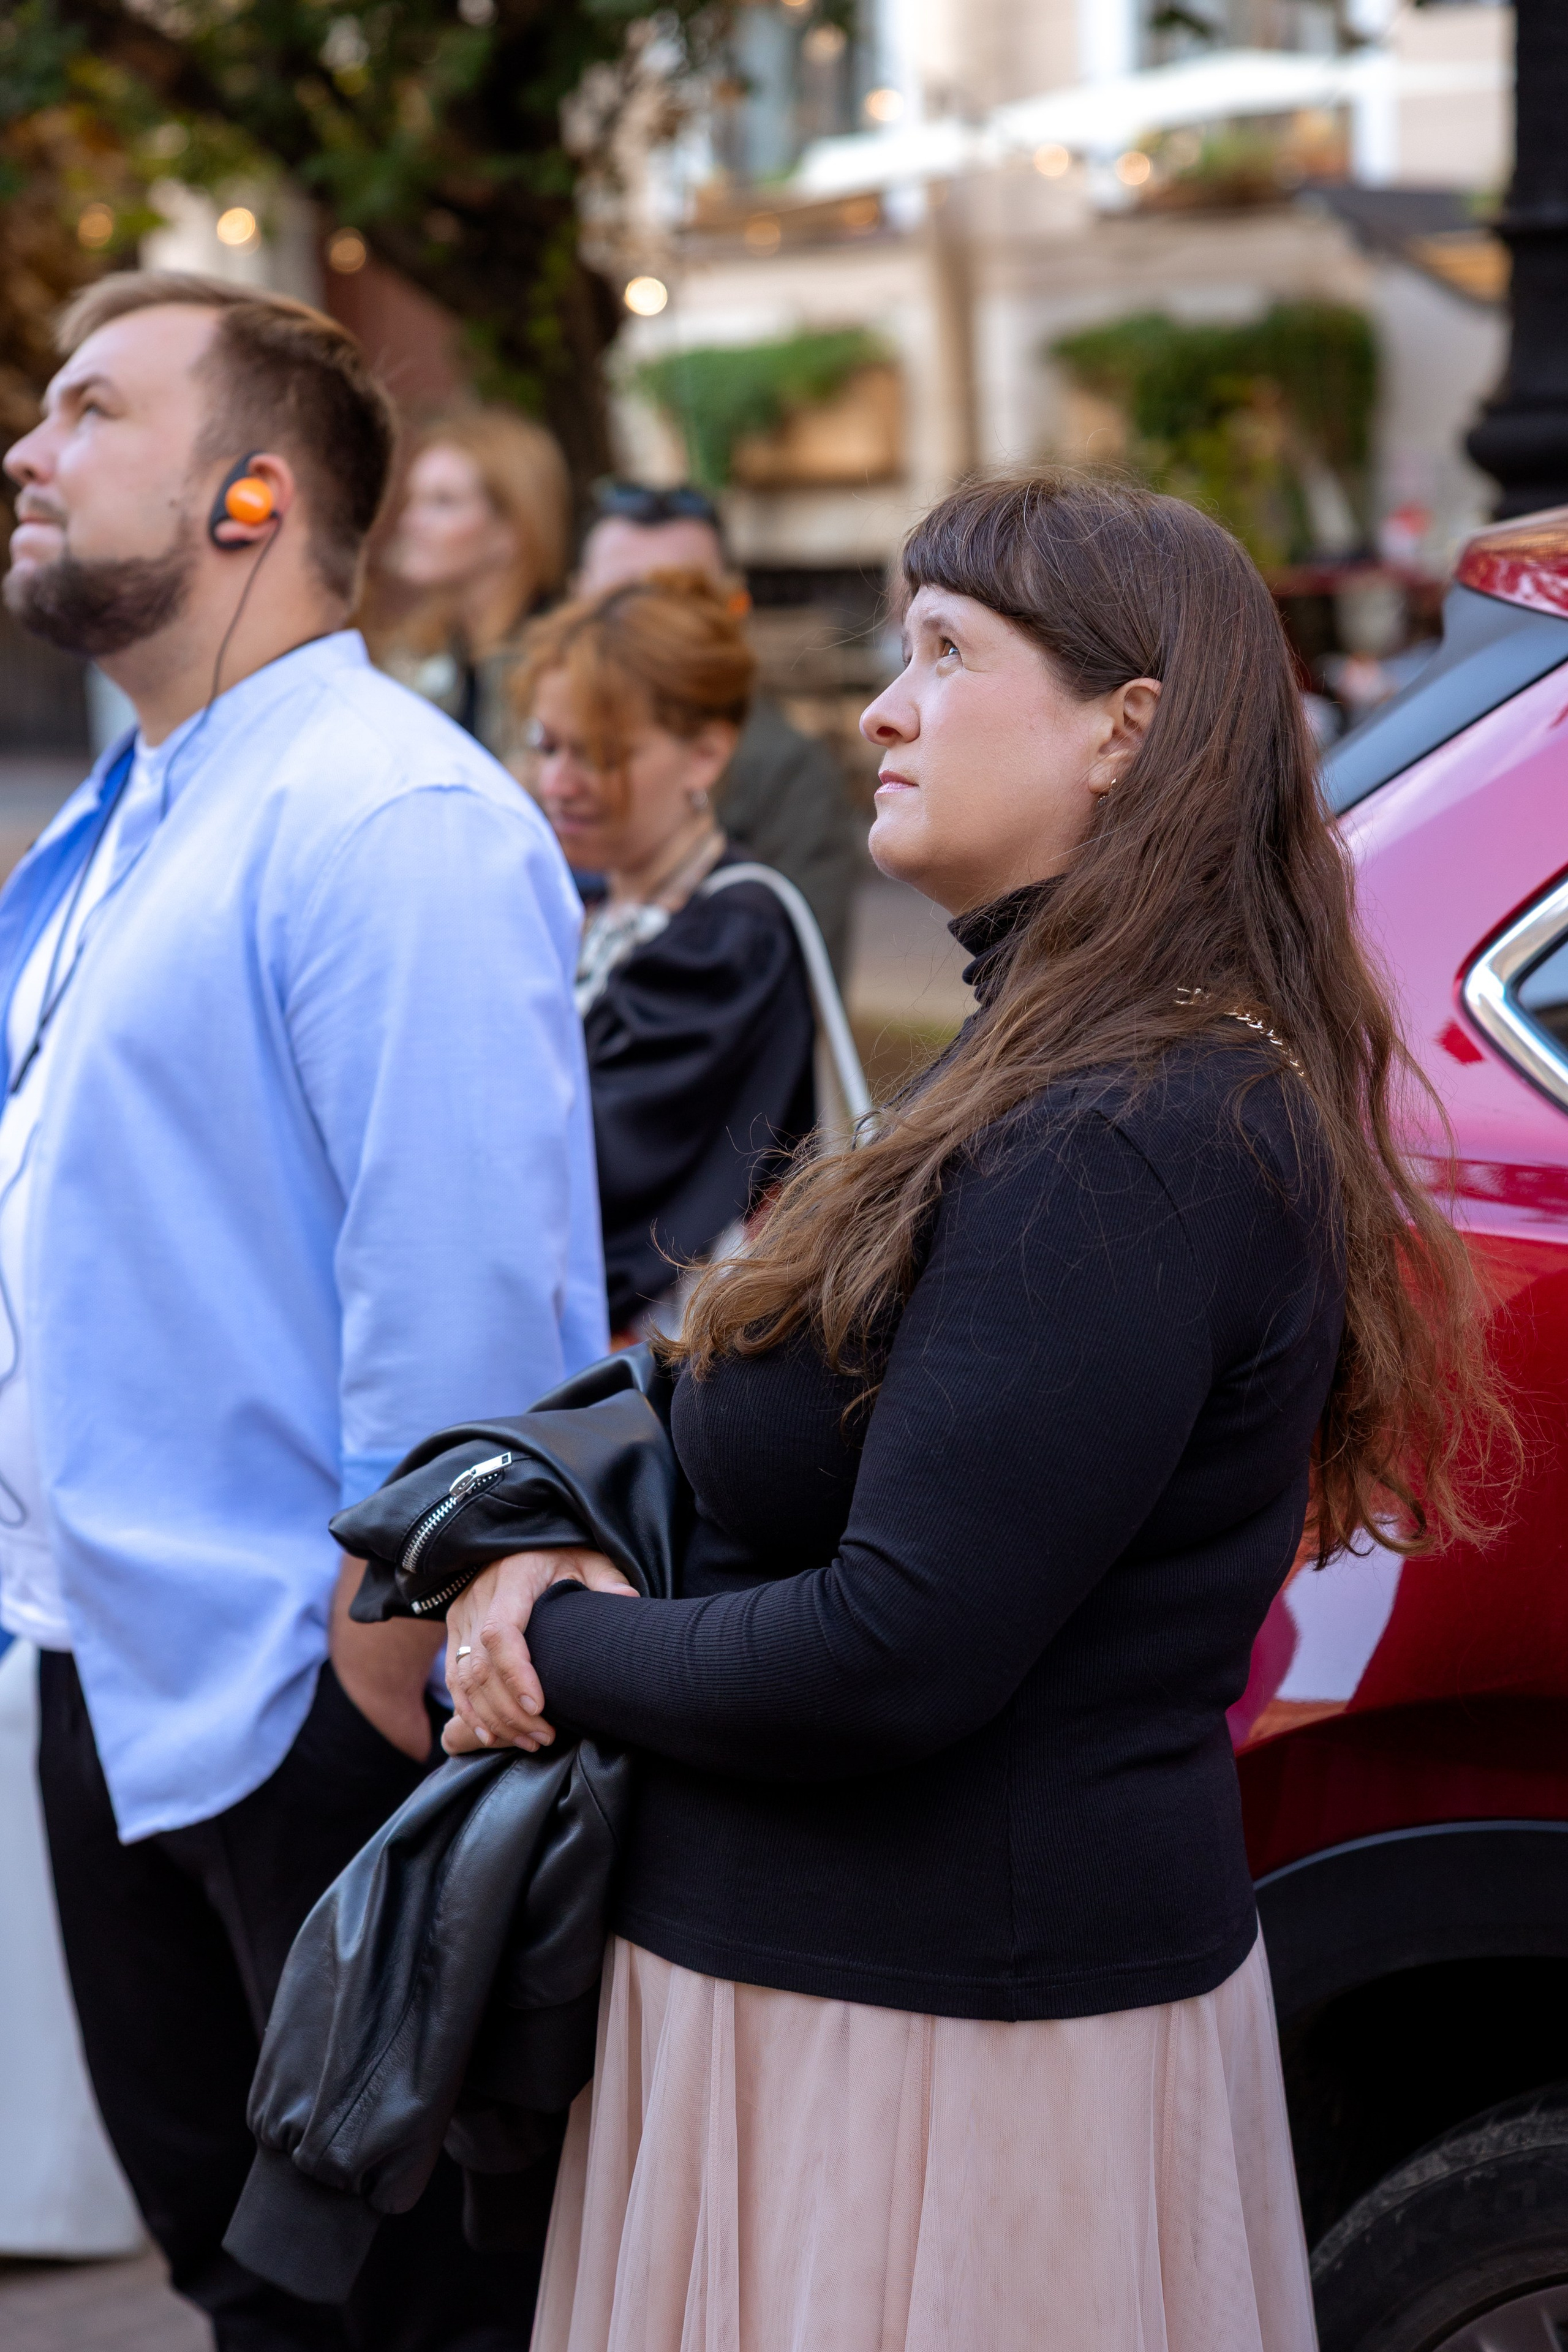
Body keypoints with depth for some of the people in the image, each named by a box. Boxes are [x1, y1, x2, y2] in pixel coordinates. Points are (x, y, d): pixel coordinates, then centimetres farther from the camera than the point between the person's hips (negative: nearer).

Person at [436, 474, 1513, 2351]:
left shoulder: (1124, 1152, -23)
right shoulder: (1069, 1089, 11)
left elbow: (893, 1658, -26)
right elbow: (849, 1481, 13)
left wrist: (564, 1647, -10)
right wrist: (591, 1592, -5)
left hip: (950, 2041, -10)